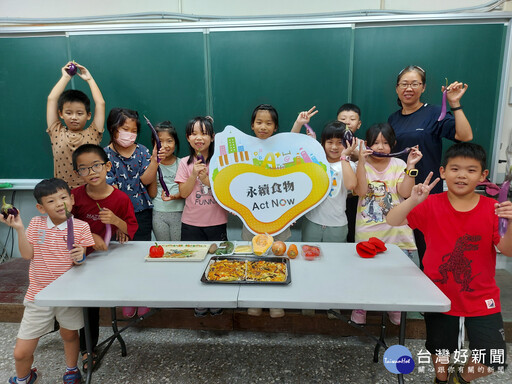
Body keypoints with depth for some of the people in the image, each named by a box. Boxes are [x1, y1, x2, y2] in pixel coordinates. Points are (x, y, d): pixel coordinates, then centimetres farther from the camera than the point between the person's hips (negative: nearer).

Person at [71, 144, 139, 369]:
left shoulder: (121, 198, -14)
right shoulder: (76, 196, -13)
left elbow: (132, 228, -7)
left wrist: (116, 220, -27)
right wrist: (89, 236, -19)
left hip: (110, 254, -1)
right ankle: (88, 347, 31)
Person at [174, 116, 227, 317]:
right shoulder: (185, 163, 0)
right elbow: (183, 193, -3)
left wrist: (208, 180, -20)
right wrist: (194, 175, -16)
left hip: (216, 222, -1)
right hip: (191, 223, 1)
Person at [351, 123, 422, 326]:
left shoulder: (399, 165, 5)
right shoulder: (361, 165, 1)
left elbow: (405, 192, -6)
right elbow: (360, 191, -15)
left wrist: (410, 166, -12)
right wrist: (361, 161, -18)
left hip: (396, 231, 2)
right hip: (367, 233, -1)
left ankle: (395, 308, 29)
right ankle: (360, 307, 25)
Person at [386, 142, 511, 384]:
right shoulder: (431, 205, -11)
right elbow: (392, 221, -17)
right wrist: (413, 201, -33)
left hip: (481, 299, 1)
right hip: (440, 295, 0)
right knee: (440, 350, 19)